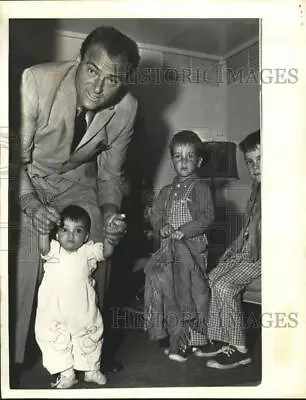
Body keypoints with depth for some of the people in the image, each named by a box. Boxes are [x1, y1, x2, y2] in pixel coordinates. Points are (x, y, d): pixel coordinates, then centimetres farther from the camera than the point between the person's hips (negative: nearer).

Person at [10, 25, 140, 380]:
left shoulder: (126, 108, -17)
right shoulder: (36, 81, -28)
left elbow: (109, 173, -2)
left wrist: (110, 212, -19)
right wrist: (31, 205, -35)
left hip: (78, 184, 3)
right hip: (27, 182, -2)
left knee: (93, 269, -4)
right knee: (21, 272, -16)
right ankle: (13, 361, 8)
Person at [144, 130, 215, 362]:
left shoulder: (200, 187, 0)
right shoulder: (167, 191, 18)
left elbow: (207, 217, -10)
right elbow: (155, 214, 16)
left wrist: (183, 231, -18)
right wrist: (161, 227, -6)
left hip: (193, 246, -5)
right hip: (169, 247, 5)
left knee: (188, 291, -9)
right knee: (168, 290, -1)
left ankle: (187, 341, 4)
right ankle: (177, 336, 12)